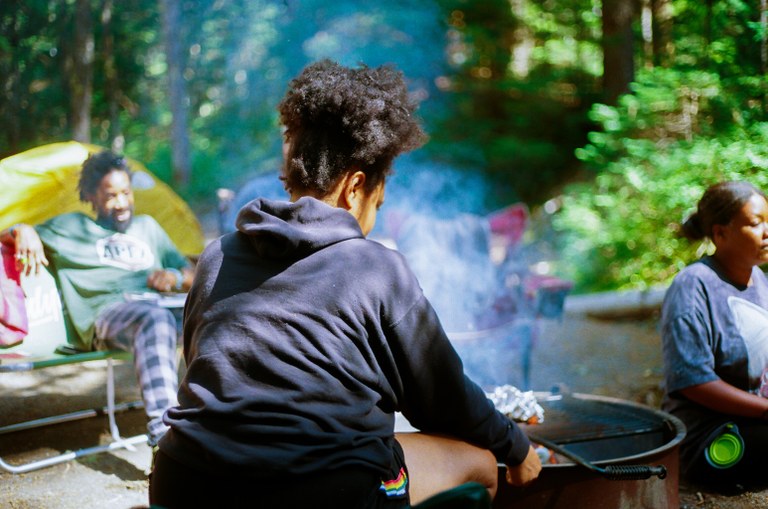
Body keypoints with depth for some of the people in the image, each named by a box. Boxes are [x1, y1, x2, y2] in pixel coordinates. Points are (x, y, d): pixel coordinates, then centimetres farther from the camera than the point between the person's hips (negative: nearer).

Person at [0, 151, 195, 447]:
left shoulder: (147, 226, 34)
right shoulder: (71, 227, 27)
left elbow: (190, 274, 32)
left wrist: (175, 279, 6)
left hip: (160, 305, 4)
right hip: (106, 313, -3)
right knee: (156, 319, -42)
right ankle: (162, 429, -53)